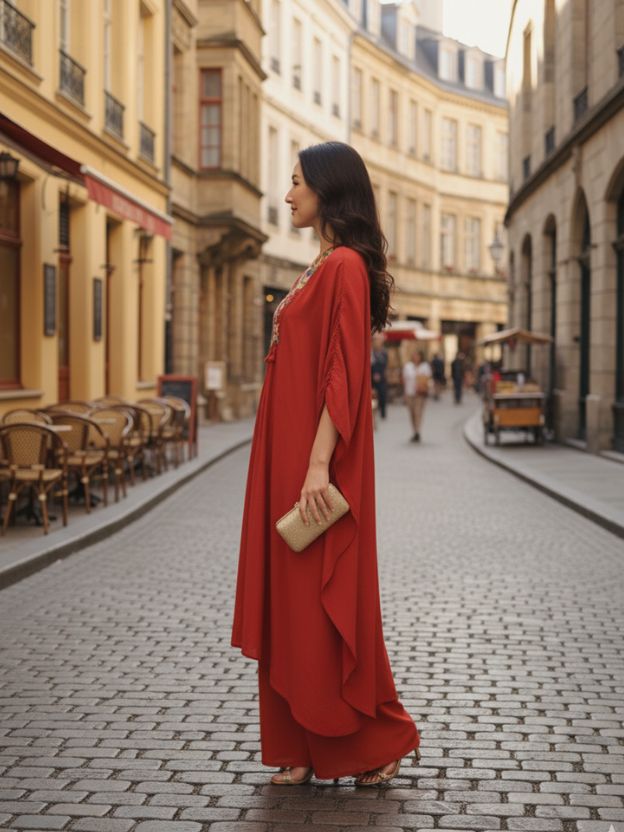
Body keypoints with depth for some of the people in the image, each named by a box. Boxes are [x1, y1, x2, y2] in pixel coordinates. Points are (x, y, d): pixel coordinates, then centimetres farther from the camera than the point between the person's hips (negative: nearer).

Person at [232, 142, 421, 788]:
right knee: (292, 596, 10)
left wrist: (318, 464, -24)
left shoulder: (345, 265, -12)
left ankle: (381, 738, 9)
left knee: (325, 597, -4)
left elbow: (344, 372, -20)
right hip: (289, 457, 10)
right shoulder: (322, 267, 17)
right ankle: (306, 746, 17)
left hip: (317, 458, -10)